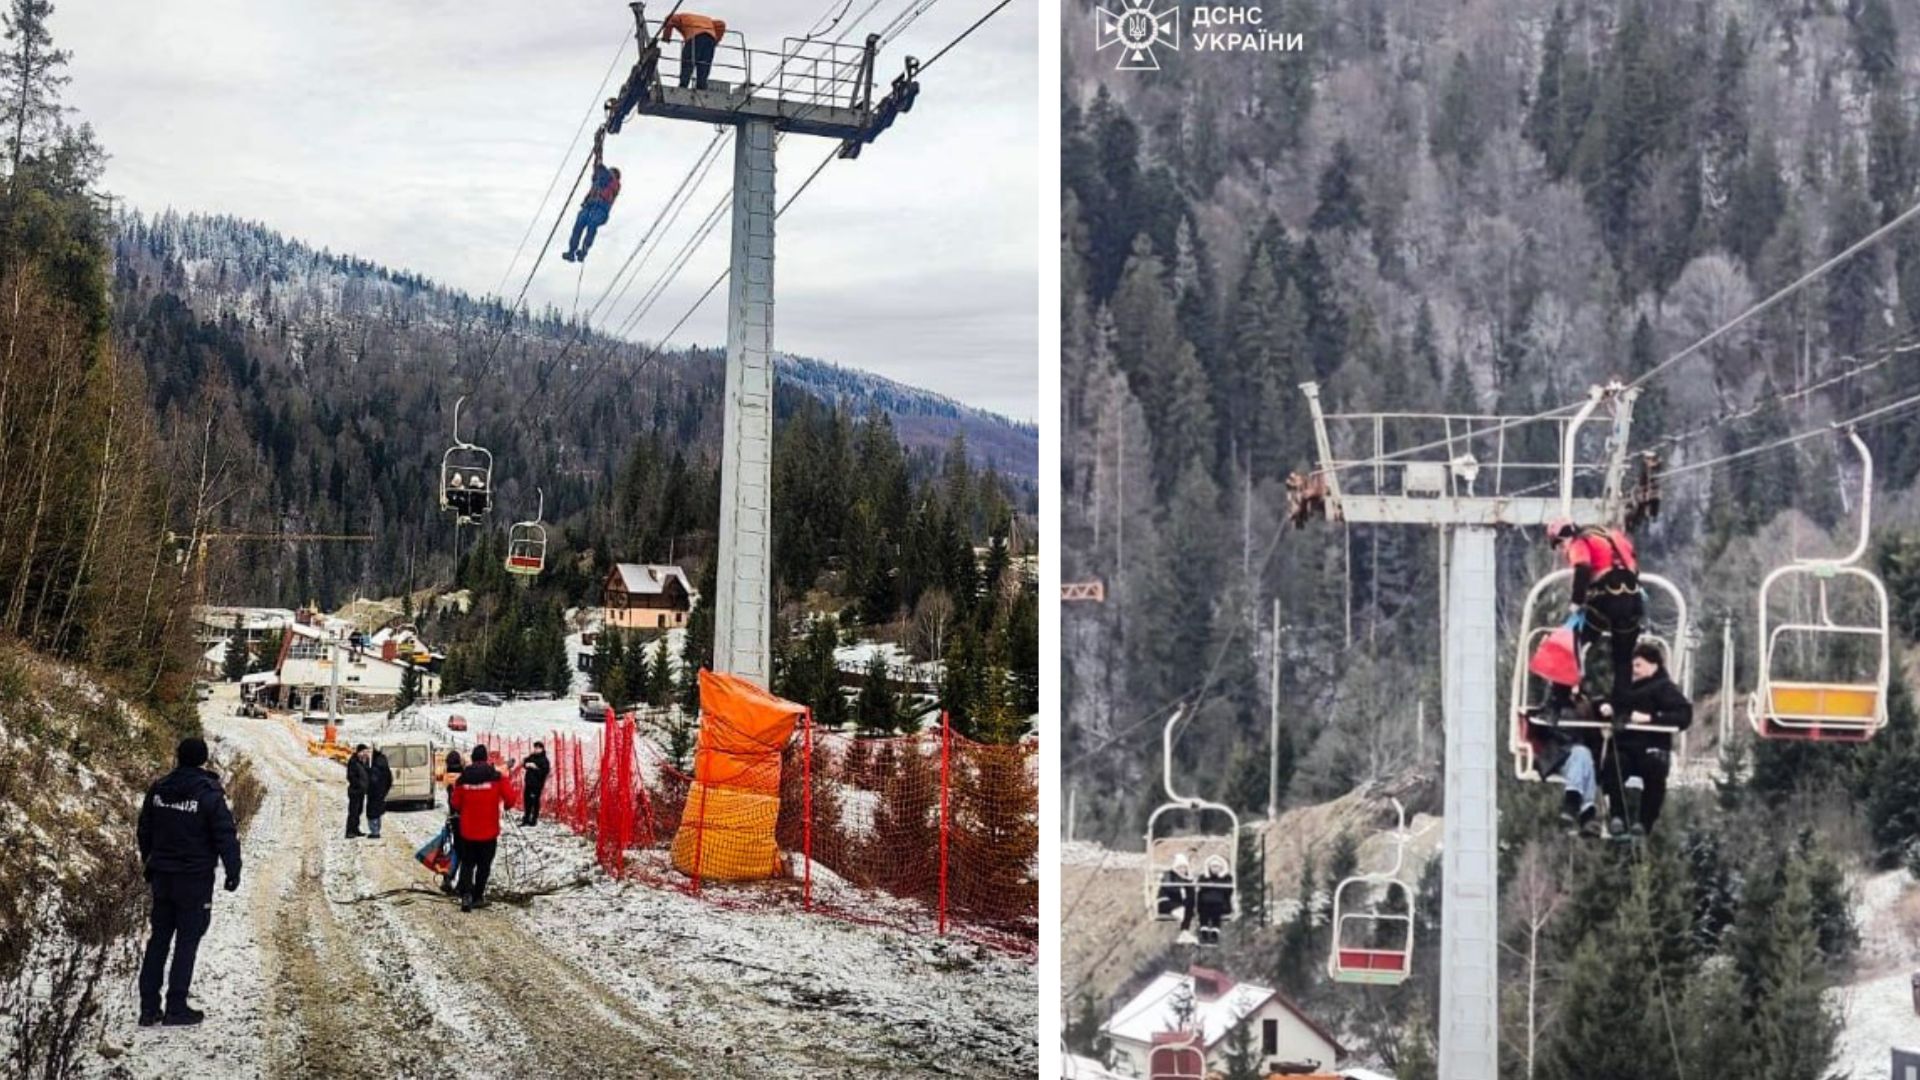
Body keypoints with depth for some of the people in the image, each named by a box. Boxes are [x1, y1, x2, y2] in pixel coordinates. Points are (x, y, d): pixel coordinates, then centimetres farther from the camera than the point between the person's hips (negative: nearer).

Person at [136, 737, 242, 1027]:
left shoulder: (158, 789, 2)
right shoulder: (209, 794, -15)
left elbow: (144, 829, 15)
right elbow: (226, 836, -14)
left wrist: (147, 862, 29)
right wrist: (233, 872, -4)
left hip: (162, 876, 5)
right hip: (195, 879, -5)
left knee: (159, 938, 13)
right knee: (187, 940, 2)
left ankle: (149, 1008, 13)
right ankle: (176, 1007, 3)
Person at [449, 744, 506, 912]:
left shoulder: (463, 778, -5)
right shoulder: (496, 777, -9)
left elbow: (455, 803, 3)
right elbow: (509, 798, -4)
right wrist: (505, 806, 19)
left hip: (467, 830, 1)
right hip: (489, 830, -1)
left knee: (467, 863, 13)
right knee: (484, 865, 12)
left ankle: (466, 893, -7)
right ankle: (477, 897, 14)